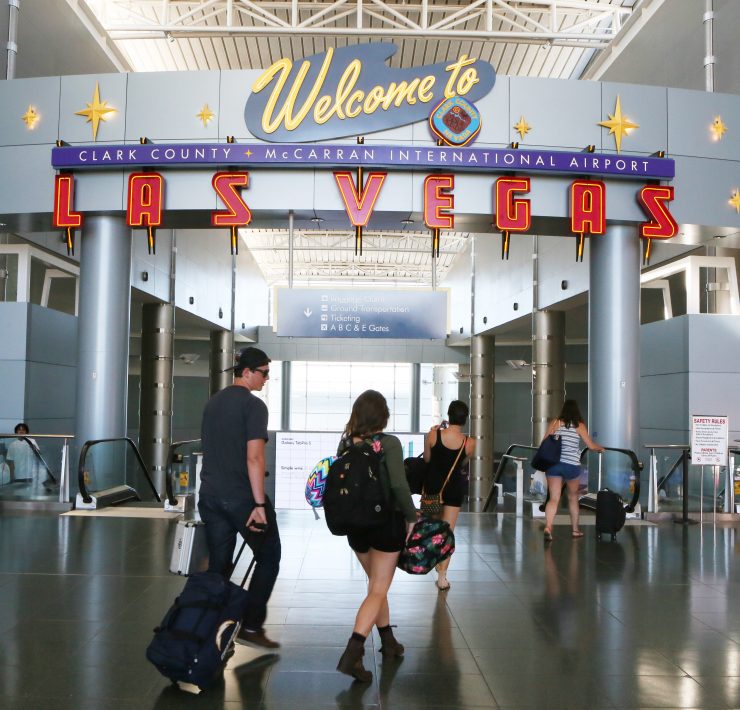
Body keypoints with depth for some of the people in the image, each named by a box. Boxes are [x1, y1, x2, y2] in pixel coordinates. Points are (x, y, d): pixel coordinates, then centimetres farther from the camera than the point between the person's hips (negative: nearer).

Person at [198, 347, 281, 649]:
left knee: (218, 565, 12)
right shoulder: (253, 405, -11)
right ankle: (251, 626, 5)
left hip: (210, 496, 7)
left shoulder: (212, 403, 14)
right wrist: (259, 504, -19)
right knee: (268, 557, 8)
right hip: (242, 497, -7)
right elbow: (254, 457, -19)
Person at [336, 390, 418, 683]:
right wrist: (411, 518, -9)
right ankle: (352, 653, -13)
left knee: (376, 584, 23)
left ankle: (388, 642, 33)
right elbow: (399, 486, -21)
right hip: (386, 523, -5)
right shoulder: (389, 443, -15)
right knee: (377, 591, 1)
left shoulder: (345, 443, -1)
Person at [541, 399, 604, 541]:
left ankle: (547, 527, -20)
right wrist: (601, 448, 26)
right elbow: (591, 446, 6)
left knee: (553, 499, 1)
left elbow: (544, 442, -1)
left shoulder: (555, 423, 3)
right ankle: (575, 530, 30)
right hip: (572, 465, -1)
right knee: (573, 497, 18)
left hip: (553, 464, 1)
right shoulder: (579, 426, 1)